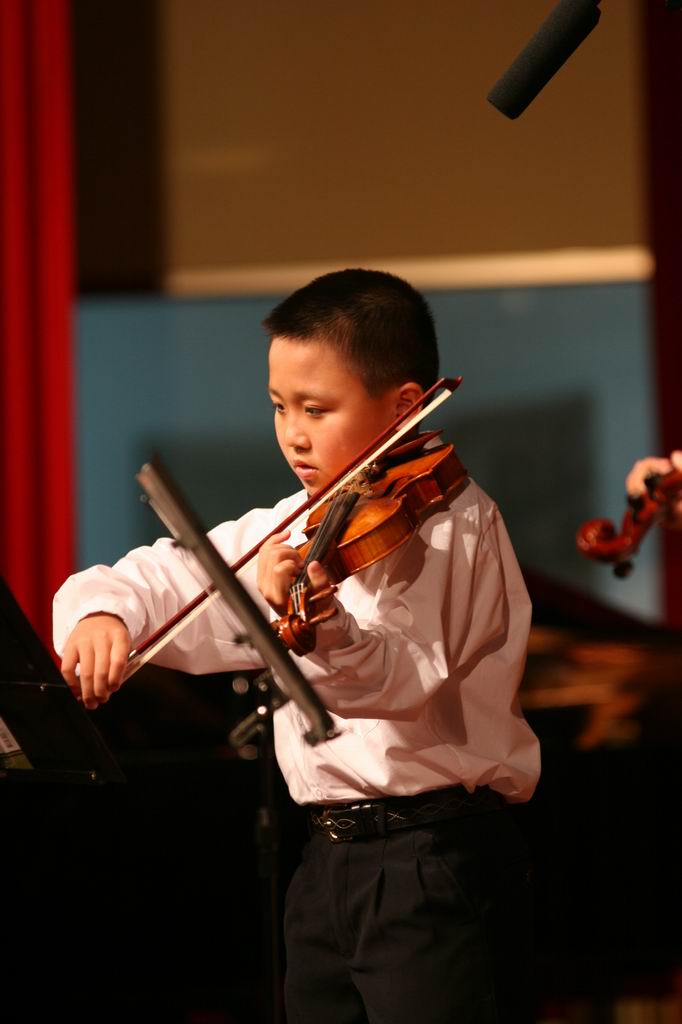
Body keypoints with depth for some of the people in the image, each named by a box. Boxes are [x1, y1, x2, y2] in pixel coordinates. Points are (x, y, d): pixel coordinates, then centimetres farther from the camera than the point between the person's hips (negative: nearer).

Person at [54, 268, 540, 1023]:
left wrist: (317, 624, -45)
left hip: (436, 874, -8)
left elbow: (400, 678, -26)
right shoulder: (292, 529, 12)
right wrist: (101, 611, -14)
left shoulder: (450, 524, -11)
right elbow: (163, 581, 10)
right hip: (328, 863, 8)